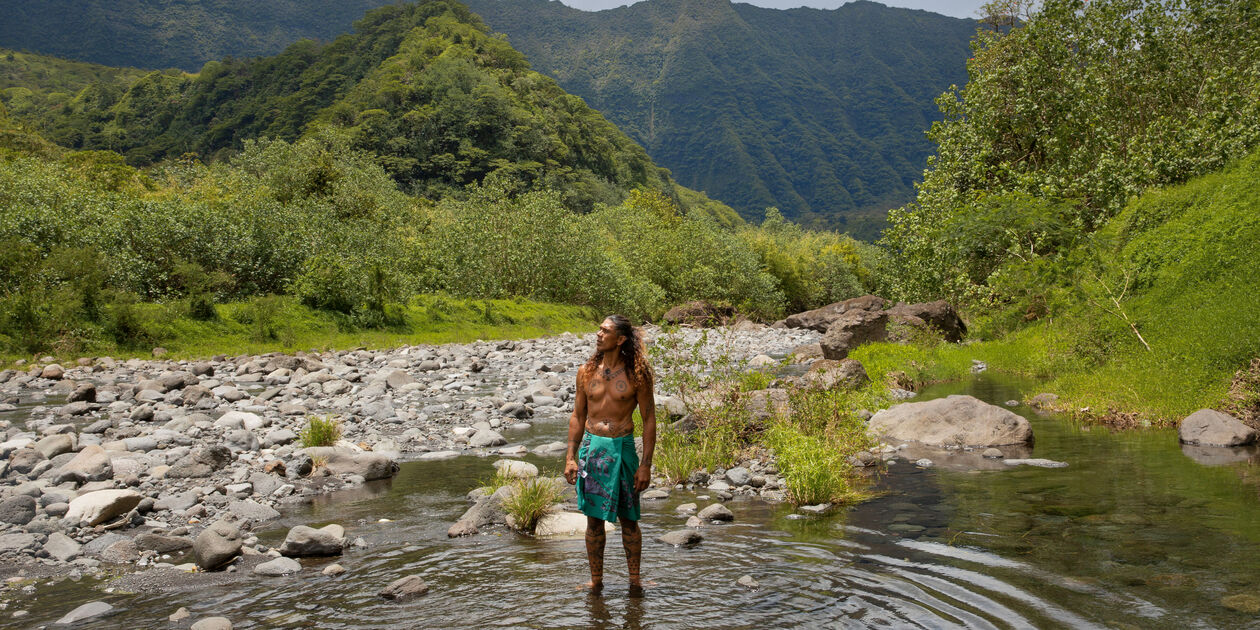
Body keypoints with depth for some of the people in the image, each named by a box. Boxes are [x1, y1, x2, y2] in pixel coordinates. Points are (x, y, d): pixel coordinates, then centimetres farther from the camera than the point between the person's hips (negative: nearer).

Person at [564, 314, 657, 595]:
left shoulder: (636, 375, -5)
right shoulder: (586, 372, 4)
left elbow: (649, 419, -3)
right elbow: (577, 416, 11)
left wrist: (645, 465, -7)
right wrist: (570, 458, 6)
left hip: (622, 448, -3)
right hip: (591, 447, 3)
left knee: (628, 519, 6)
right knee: (594, 519, 8)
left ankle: (635, 581, 20)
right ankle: (596, 581, 20)